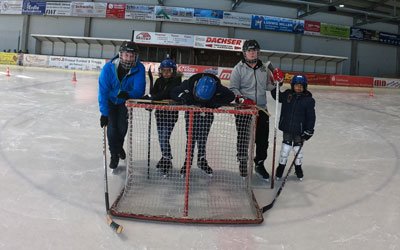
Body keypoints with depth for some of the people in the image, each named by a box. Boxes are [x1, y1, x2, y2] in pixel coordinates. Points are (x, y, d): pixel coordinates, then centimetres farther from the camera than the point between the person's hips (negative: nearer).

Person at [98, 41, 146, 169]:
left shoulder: (139, 69, -25)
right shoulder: (108, 68, -28)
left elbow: (139, 91, -27)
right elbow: (103, 91, -24)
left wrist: (127, 94, -48)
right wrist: (104, 112, -25)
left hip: (126, 102, 1)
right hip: (110, 101, -1)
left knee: (122, 126, -6)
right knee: (112, 126, -10)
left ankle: (119, 146, 29)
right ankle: (114, 155, 12)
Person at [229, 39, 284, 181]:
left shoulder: (264, 68, 8)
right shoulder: (239, 68, -4)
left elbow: (268, 87, 14)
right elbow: (233, 88, -8)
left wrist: (276, 80, -5)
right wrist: (242, 99, -22)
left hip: (261, 109, 4)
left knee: (262, 138, 9)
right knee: (243, 138, 5)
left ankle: (259, 164, 26)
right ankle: (242, 164, 23)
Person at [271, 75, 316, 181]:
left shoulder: (308, 99, -9)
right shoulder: (287, 94, -2)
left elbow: (311, 116, -7)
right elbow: (277, 96, 11)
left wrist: (309, 130, -10)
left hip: (300, 130, -1)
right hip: (287, 128, 1)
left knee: (298, 149, 12)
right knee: (285, 148, 6)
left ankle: (298, 167, 33)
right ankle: (281, 166, 23)